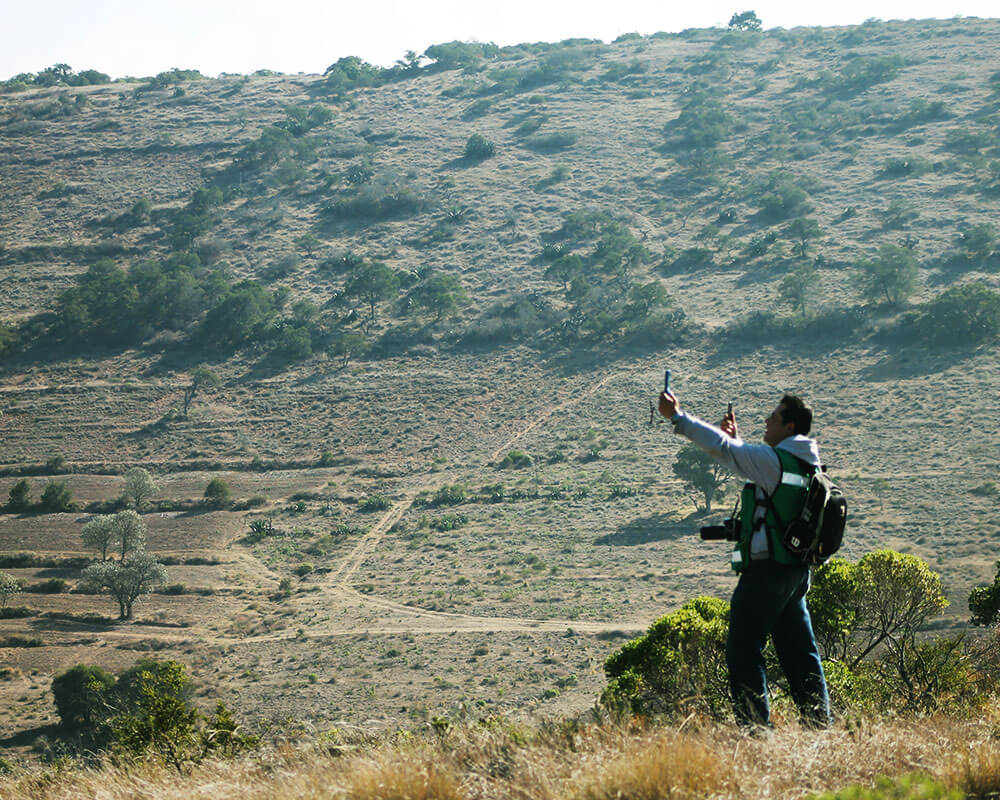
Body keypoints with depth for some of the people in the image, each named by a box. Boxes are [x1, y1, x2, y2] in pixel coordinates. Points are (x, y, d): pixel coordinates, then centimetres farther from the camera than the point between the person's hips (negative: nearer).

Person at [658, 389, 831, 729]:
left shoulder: (775, 459, -16)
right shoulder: (806, 464, 11)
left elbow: (721, 448, -14)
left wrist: (677, 416, -9)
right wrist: (736, 438, 24)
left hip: (766, 569, -9)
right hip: (797, 570, 9)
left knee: (744, 649, -2)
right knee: (798, 650, 14)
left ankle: (755, 725, -5)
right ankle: (819, 723, 15)